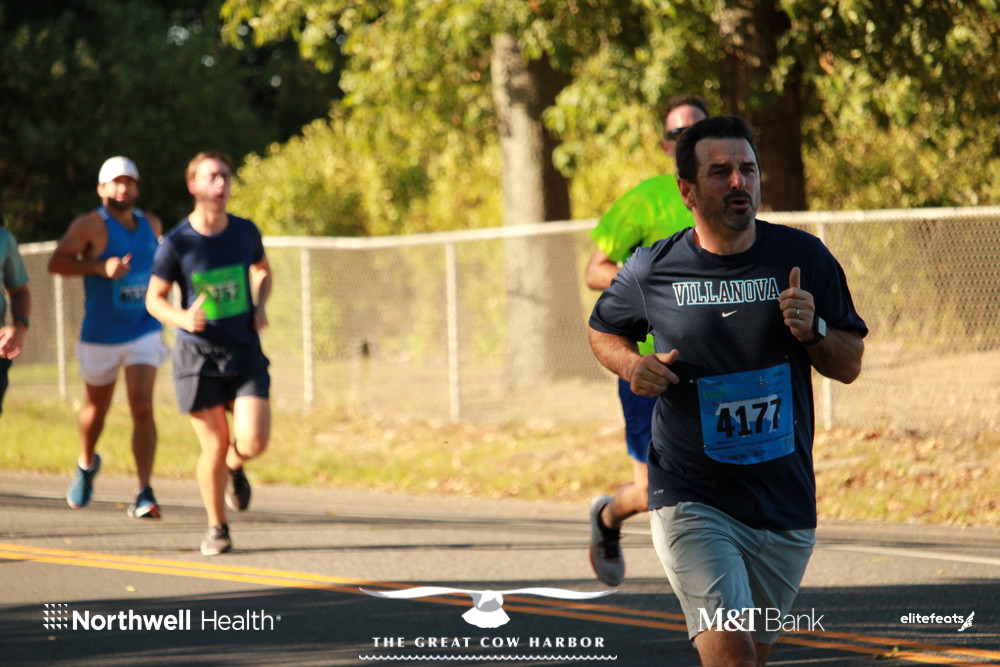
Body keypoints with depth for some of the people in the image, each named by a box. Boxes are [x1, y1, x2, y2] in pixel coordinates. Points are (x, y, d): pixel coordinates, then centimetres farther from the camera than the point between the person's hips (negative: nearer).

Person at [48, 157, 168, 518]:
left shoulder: (151, 224, 7)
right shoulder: (91, 225, -10)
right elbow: (56, 262, -21)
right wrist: (100, 267, -32)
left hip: (144, 333, 2)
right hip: (100, 336, -2)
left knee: (142, 407, -15)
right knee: (96, 408, 15)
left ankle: (144, 494, -19)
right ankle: (86, 464, 47)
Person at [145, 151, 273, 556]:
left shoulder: (245, 233, 2)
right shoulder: (177, 244, -8)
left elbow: (262, 269, 23)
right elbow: (154, 298, 2)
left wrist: (260, 307, 4)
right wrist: (181, 319, -18)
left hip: (245, 352, 2)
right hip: (198, 355, -2)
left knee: (253, 442, -13)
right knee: (214, 447, -2)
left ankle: (234, 467, 24)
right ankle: (216, 528, 19)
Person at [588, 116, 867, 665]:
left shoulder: (803, 258, -1)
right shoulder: (653, 270, -3)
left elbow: (850, 366, 6)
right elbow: (603, 332, 17)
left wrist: (812, 331, -15)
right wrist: (633, 366, -5)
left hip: (786, 506, 3)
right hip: (692, 501, -3)